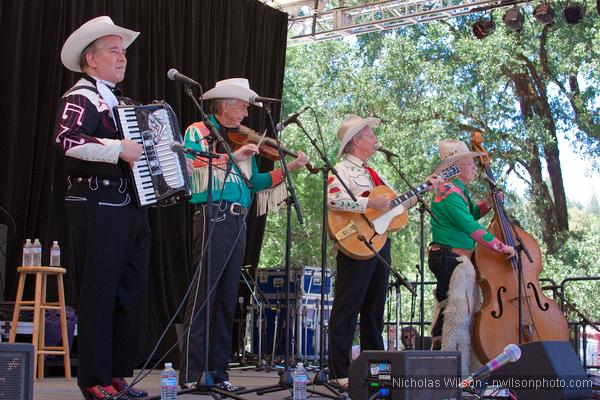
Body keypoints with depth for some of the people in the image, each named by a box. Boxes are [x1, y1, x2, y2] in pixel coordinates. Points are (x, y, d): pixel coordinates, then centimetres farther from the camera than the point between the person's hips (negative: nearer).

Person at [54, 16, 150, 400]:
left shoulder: (122, 101, 22)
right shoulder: (81, 97, -6)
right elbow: (67, 139, -24)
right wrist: (119, 149, -27)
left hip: (133, 207, 9)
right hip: (99, 207, -9)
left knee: (132, 293, 10)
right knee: (100, 294, -5)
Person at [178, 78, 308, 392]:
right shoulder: (198, 132, 2)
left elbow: (254, 183, 17)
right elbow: (192, 166, -17)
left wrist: (288, 169, 11)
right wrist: (232, 157, -21)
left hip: (238, 222, 7)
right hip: (213, 217, -7)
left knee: (227, 299, 8)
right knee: (203, 296, -9)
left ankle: (218, 371, 13)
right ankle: (191, 374, -7)